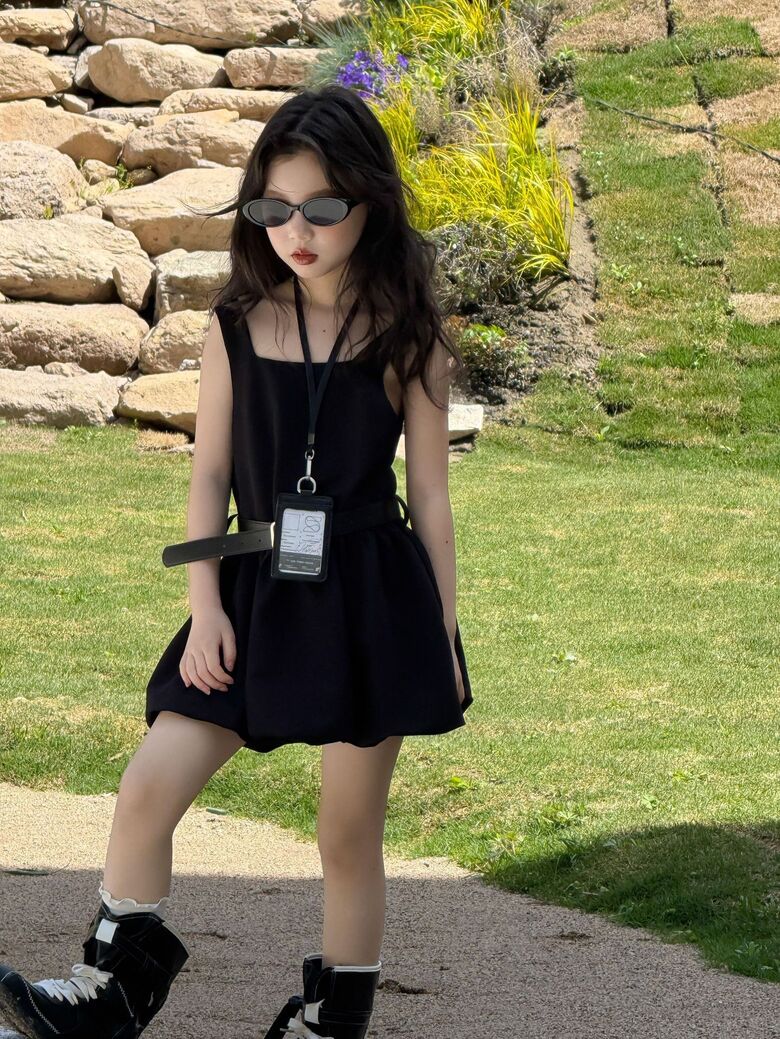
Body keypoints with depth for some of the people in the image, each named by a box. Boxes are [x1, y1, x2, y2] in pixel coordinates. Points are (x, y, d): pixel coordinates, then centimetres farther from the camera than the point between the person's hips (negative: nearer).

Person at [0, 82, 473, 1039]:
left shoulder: (407, 340, -3)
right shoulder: (238, 327, 2)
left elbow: (430, 497, 2)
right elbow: (210, 476, 4)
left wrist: (444, 635, 3)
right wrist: (205, 606, -4)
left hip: (375, 600, -2)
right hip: (258, 593, 2)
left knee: (349, 831, 6)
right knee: (150, 787, -11)